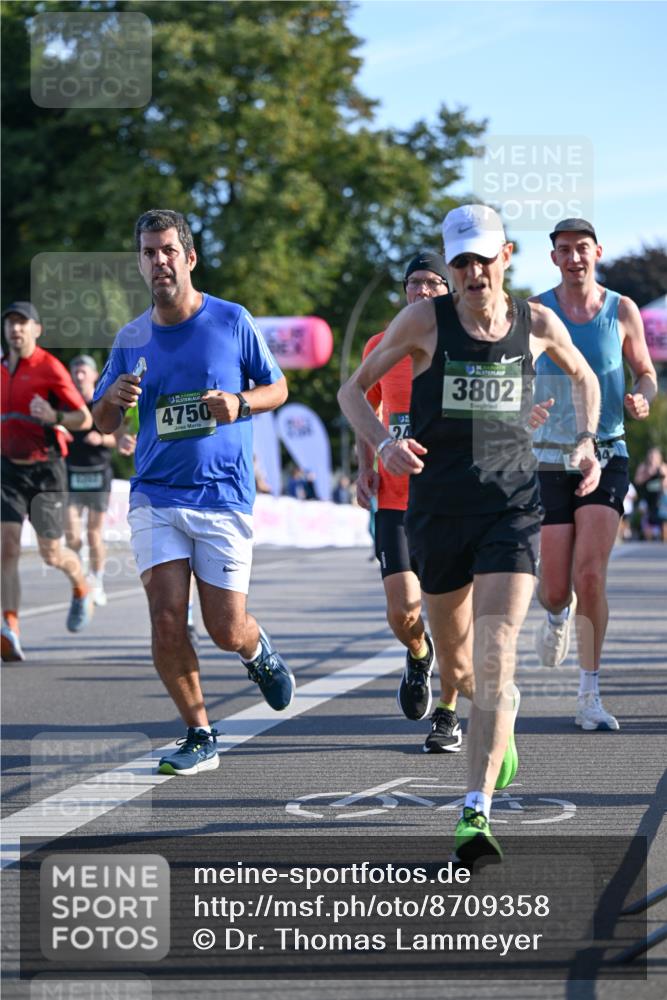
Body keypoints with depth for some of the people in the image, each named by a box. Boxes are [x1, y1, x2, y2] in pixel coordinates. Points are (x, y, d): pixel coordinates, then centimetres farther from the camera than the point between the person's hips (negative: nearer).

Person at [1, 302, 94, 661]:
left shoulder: (50, 368, -8)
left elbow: (85, 418, -10)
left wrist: (54, 418, -27)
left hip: (46, 470, -4)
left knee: (51, 553, 0)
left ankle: (81, 589, 34)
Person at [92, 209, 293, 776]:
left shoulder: (232, 321, -1)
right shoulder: (132, 339, 7)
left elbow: (277, 388, 9)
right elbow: (103, 424, 13)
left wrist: (240, 403, -13)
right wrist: (114, 399, -11)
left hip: (224, 497, -2)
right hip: (155, 496, 2)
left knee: (225, 630, -4)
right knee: (166, 620, -11)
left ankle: (258, 650, 34)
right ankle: (200, 738, 4)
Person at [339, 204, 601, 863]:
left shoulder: (537, 324, 2)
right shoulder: (425, 321, -3)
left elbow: (584, 377, 23)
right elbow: (353, 389, 4)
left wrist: (586, 441, 6)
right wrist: (382, 442, -15)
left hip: (513, 506, -1)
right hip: (437, 505, 1)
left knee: (495, 655, -16)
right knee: (454, 656, 14)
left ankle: (476, 812, -21)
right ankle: (498, 729, 48)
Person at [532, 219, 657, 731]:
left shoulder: (622, 311, 2)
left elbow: (645, 371, 13)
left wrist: (642, 397, -11)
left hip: (606, 458, 0)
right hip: (551, 460, 0)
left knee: (590, 577, -15)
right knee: (555, 589, -1)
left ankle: (590, 695, -5)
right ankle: (557, 613, 39)